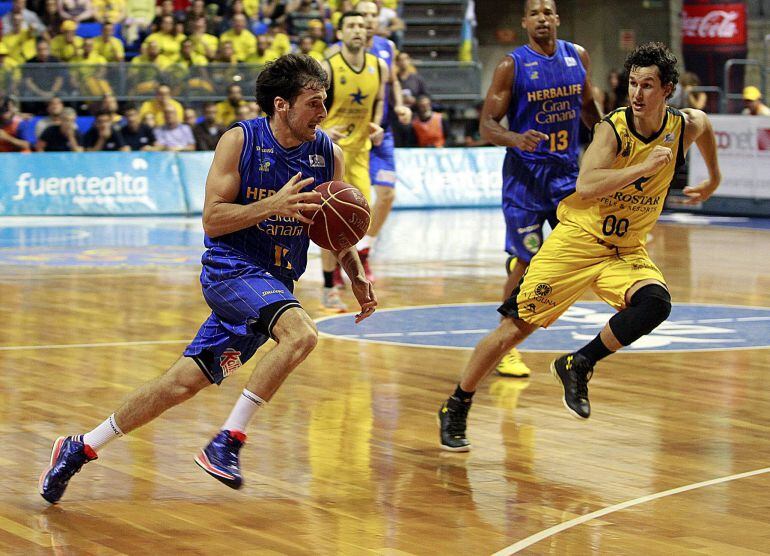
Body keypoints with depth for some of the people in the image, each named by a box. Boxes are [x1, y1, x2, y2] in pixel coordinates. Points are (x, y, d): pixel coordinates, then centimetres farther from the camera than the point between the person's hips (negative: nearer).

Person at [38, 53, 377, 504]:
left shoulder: (328, 154, 2)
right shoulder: (240, 141, -11)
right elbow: (212, 220, -13)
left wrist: (357, 276, 1)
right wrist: (272, 204, -25)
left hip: (273, 282, 5)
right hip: (231, 267, -5)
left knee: (185, 382, 5)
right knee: (302, 333, -31)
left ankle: (79, 449, 17)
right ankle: (227, 442, -23)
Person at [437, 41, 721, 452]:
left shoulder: (685, 127, -5)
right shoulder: (614, 128, -19)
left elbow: (705, 125, 22)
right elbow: (586, 187, -34)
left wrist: (714, 179, 33)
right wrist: (644, 167, -37)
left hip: (627, 250, 4)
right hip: (578, 239, -3)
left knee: (655, 303, -28)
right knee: (515, 326, -4)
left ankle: (578, 366, -7)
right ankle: (455, 408, 14)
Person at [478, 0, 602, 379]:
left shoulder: (577, 56, 5)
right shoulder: (512, 66, -9)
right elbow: (487, 125, -10)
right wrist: (515, 139, -29)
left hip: (567, 170, 5)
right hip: (525, 172, -5)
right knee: (525, 263, -5)